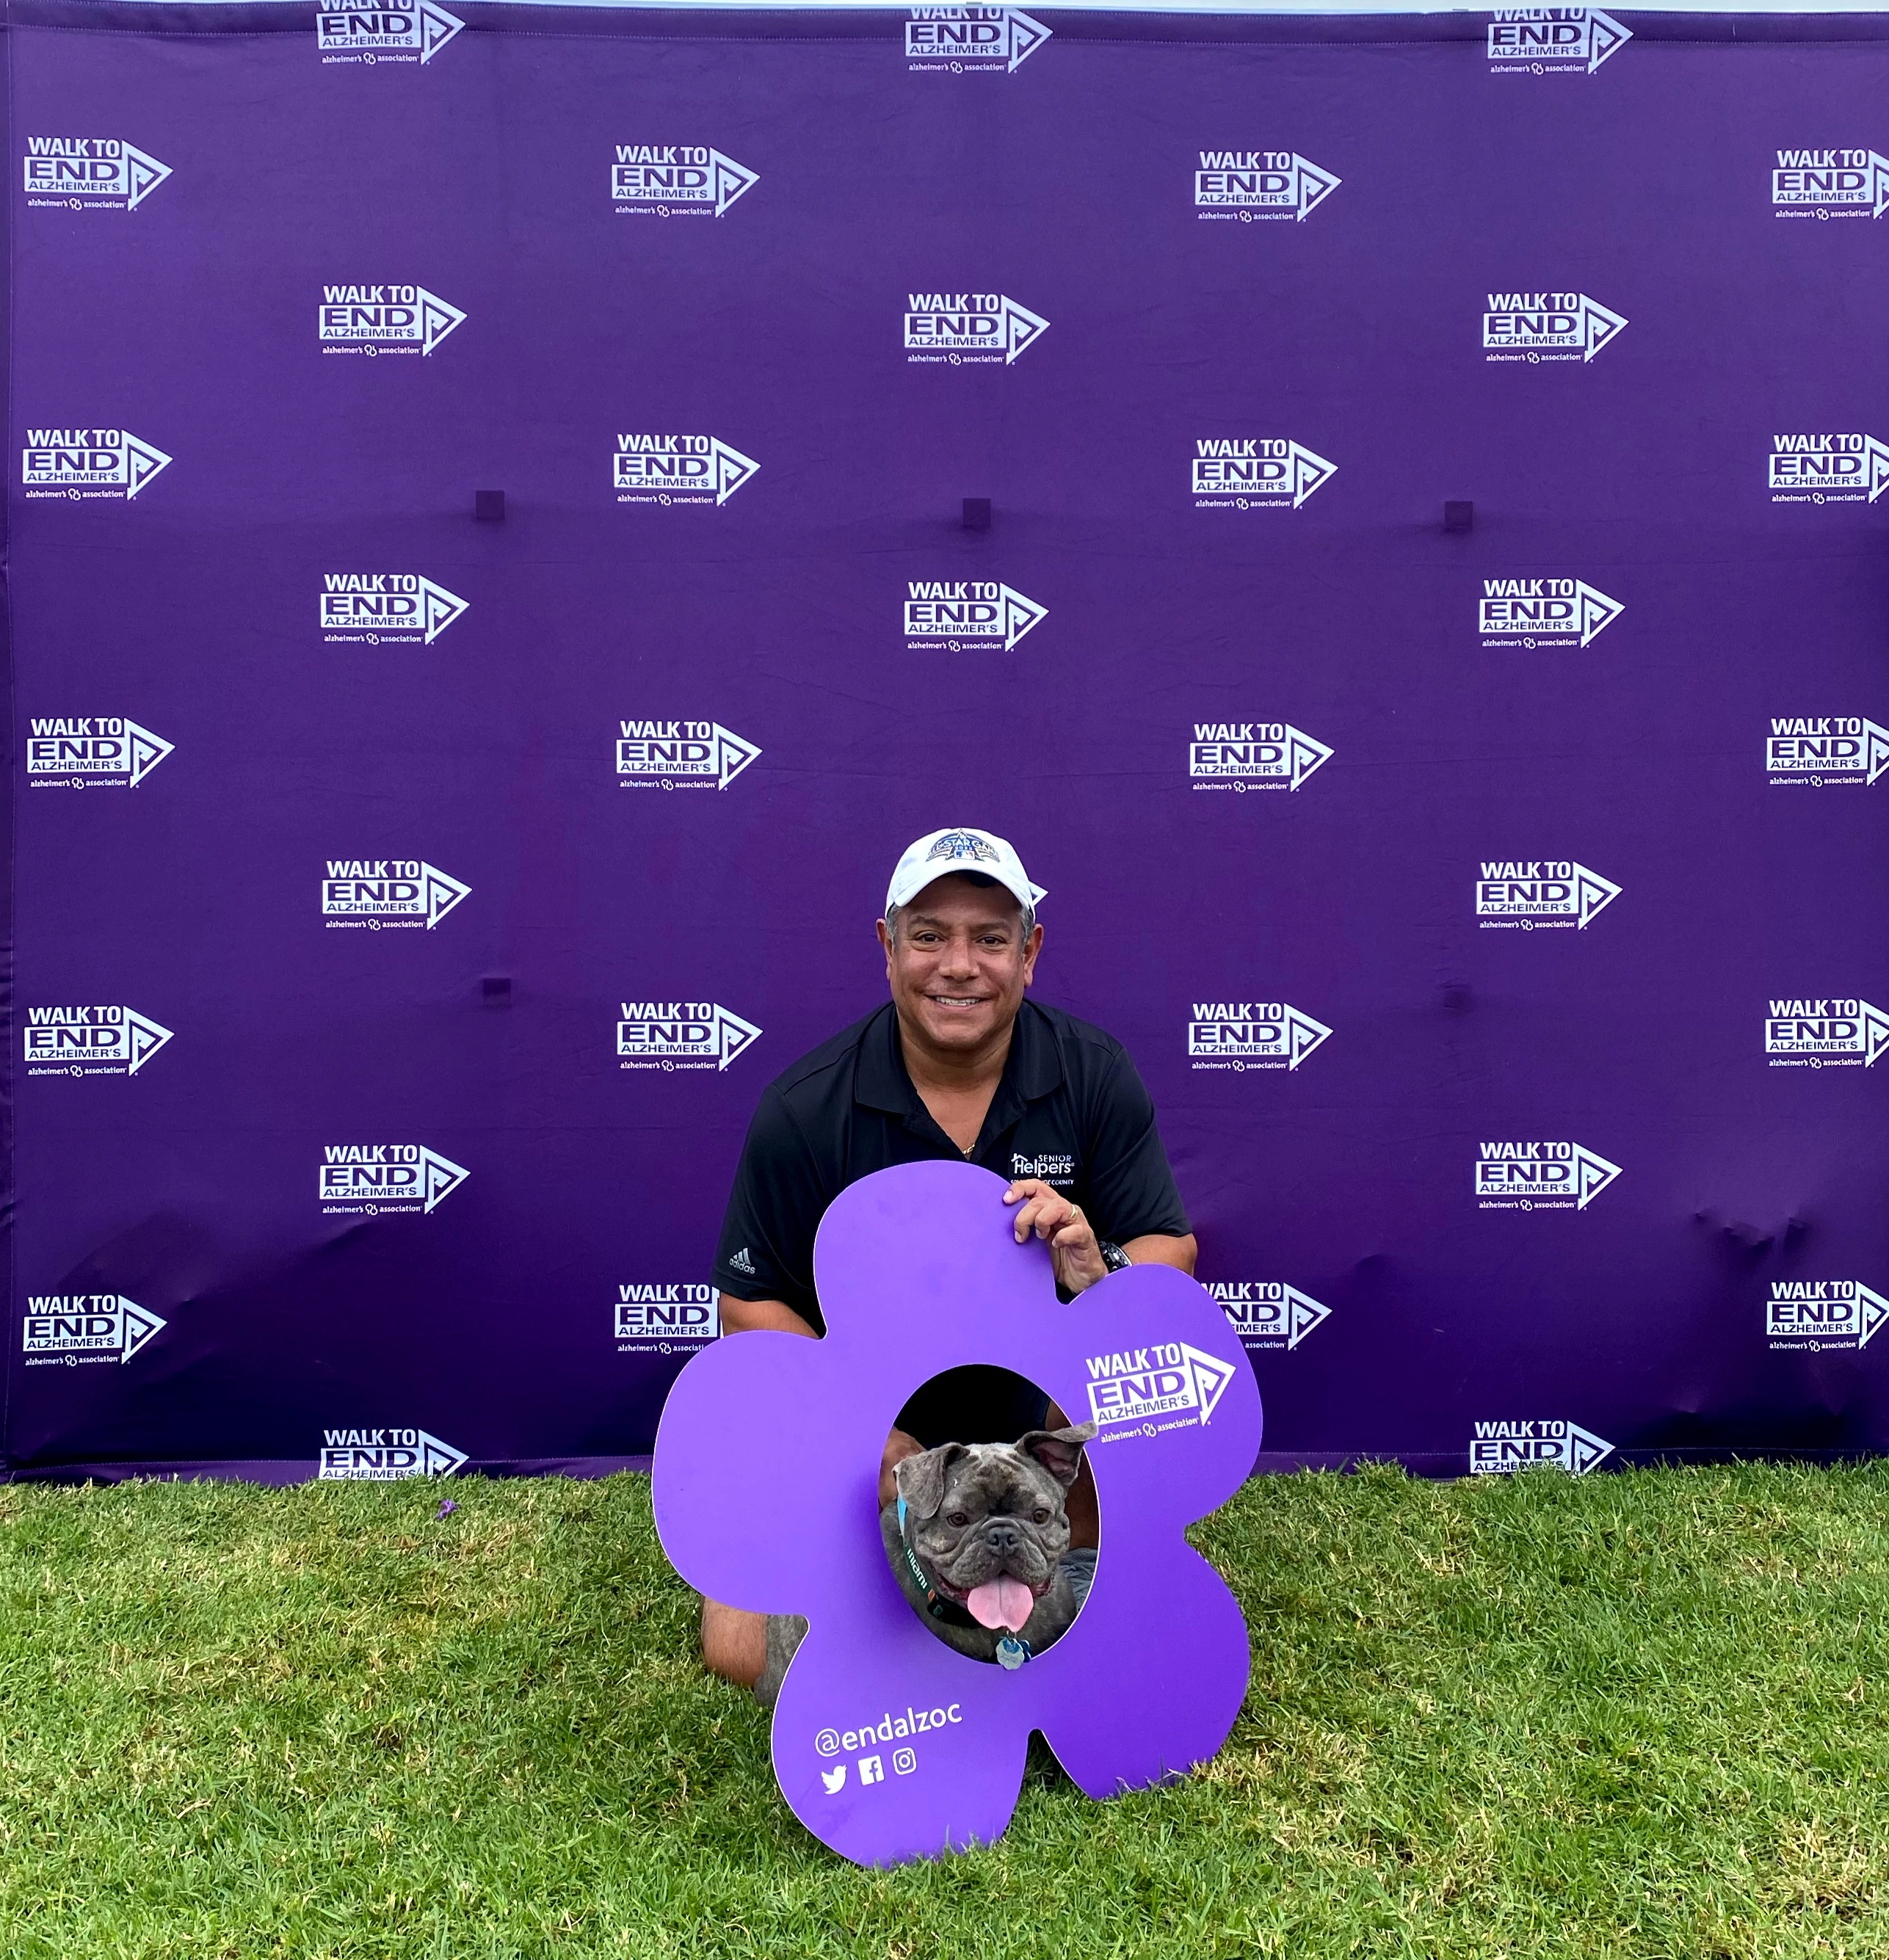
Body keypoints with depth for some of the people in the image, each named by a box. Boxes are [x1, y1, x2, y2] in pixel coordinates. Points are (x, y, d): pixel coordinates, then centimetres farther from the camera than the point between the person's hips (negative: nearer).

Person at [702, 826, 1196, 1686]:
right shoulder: (803, 1107, -13)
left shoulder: (1094, 1074, -10)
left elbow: (1172, 1253, -9)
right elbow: (750, 1303, -8)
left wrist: (1101, 1272, -34)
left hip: (1044, 1410, 1)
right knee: (740, 1645, -16)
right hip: (868, 1431, 0)